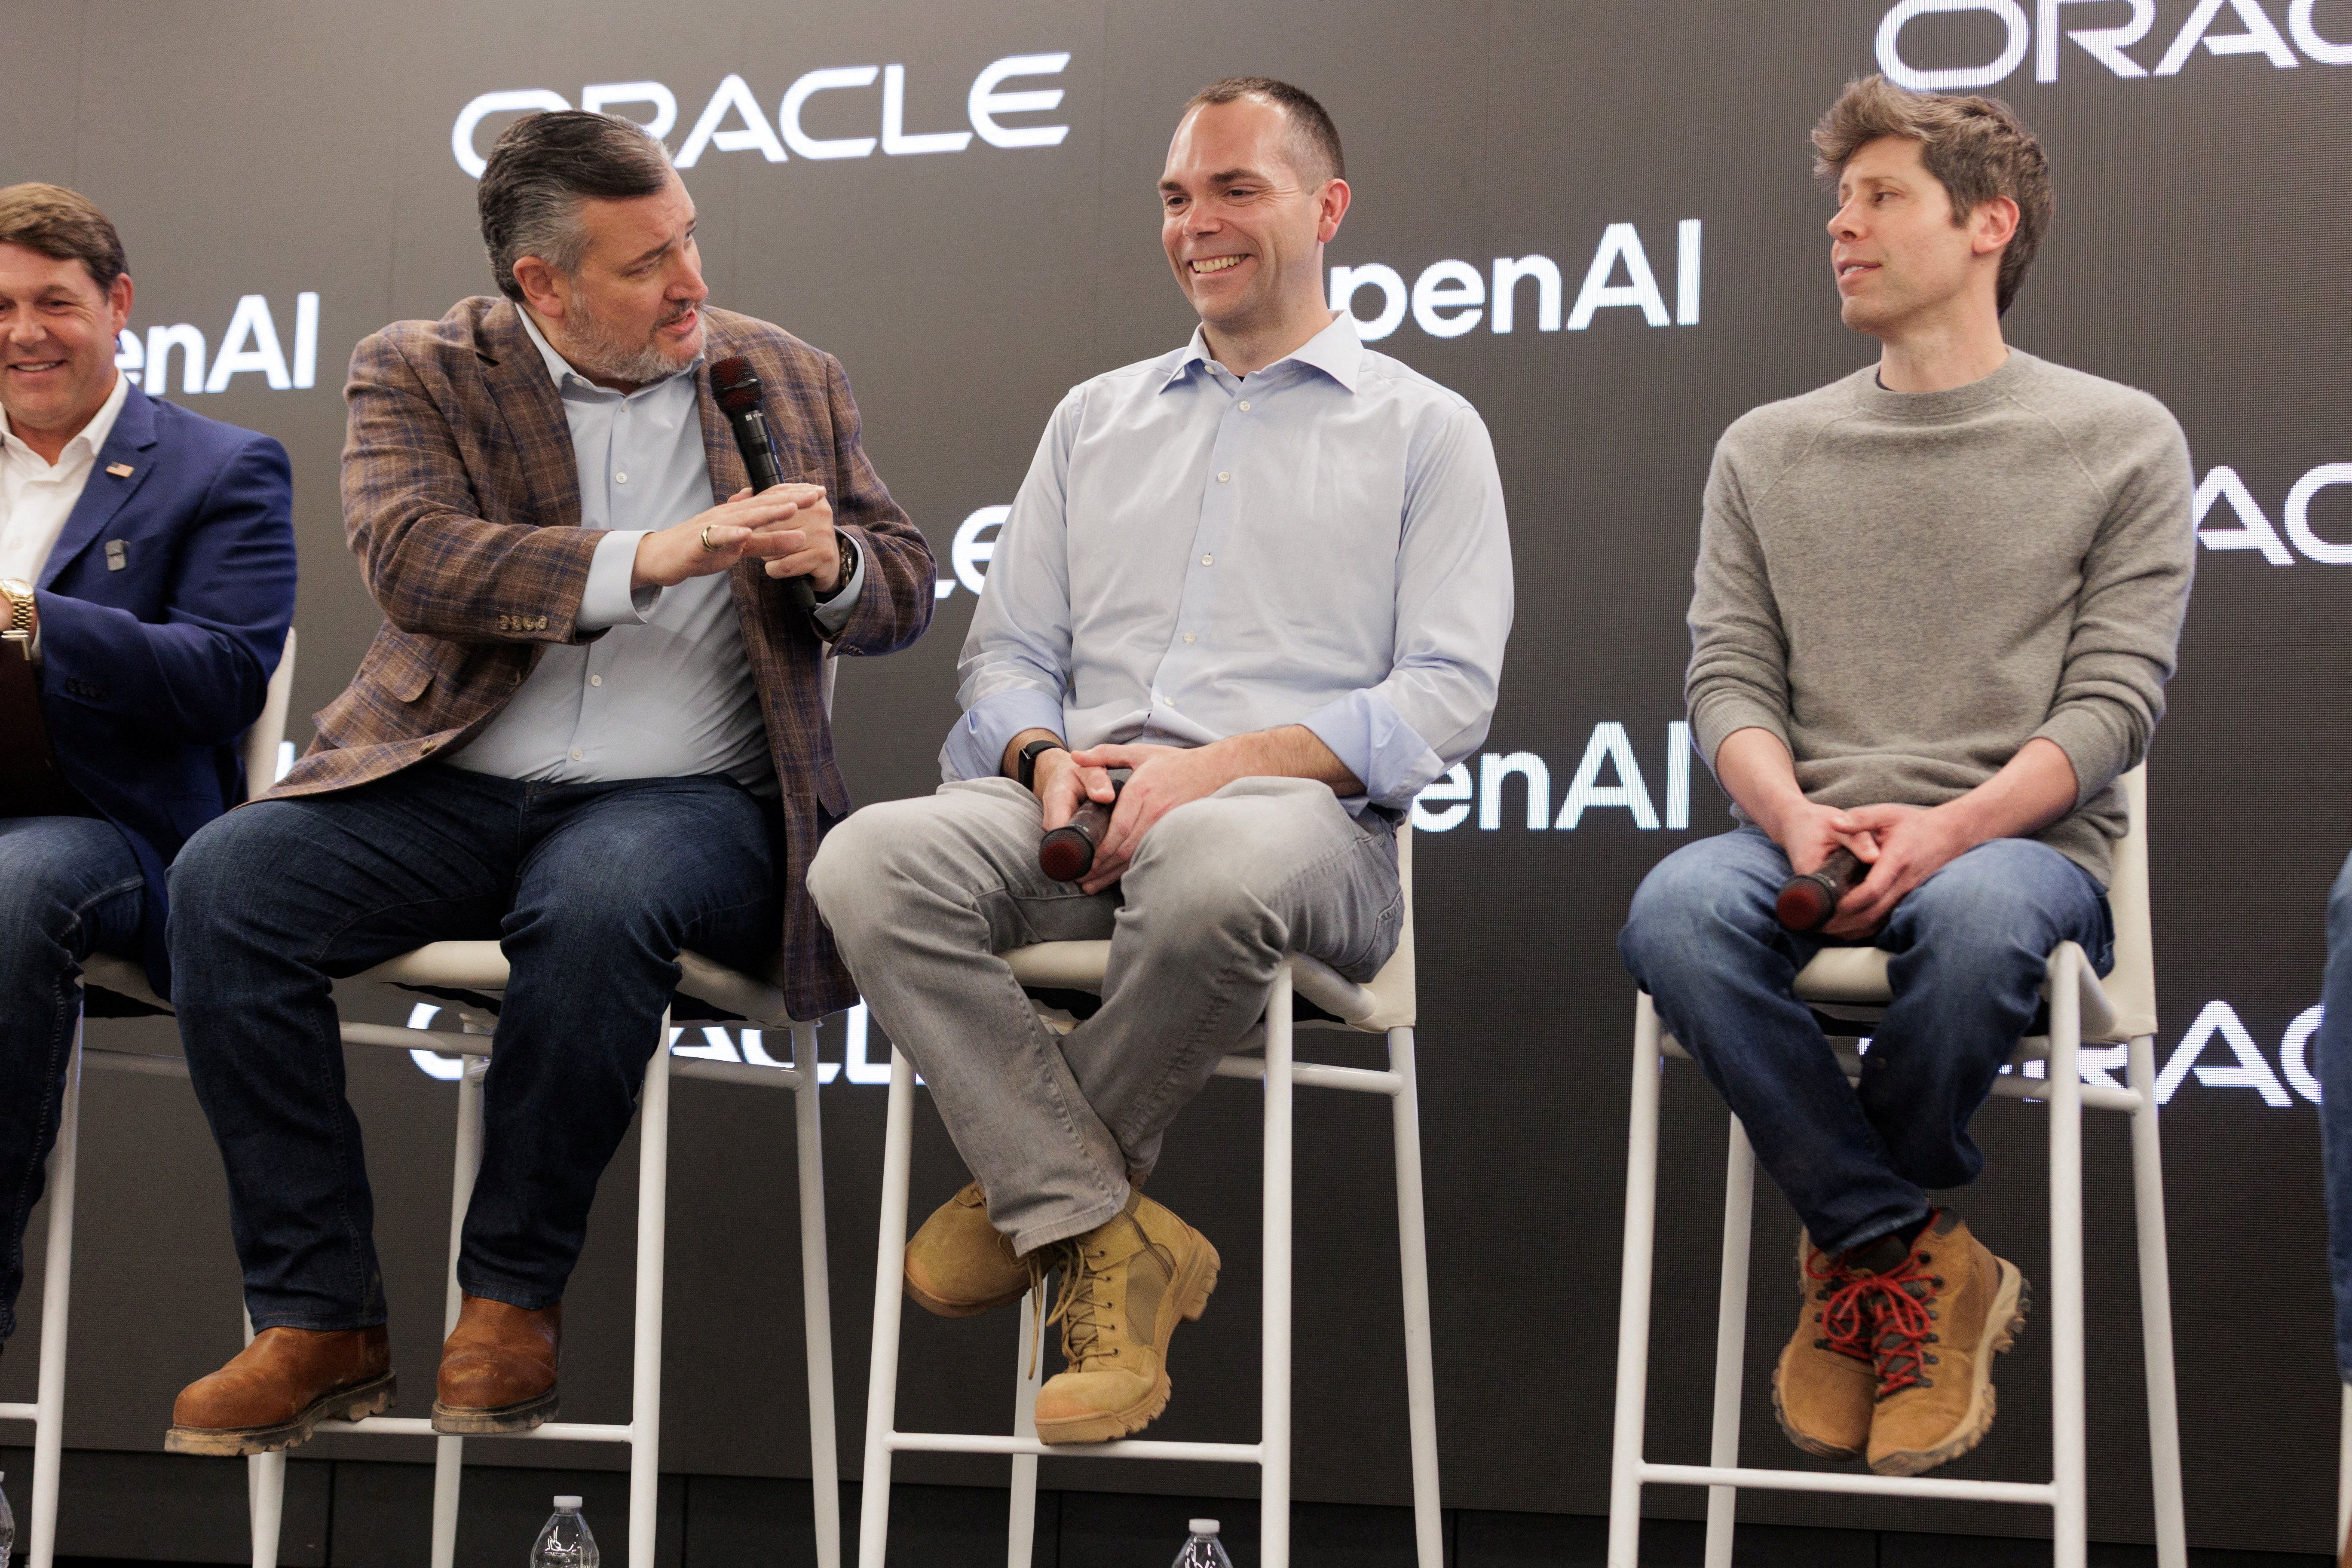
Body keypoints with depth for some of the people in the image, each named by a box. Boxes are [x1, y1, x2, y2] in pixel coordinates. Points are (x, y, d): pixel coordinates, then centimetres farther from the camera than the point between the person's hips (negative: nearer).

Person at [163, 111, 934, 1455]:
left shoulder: (792, 383, 13)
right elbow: (410, 559, -12)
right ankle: (323, 1321, -16)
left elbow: (904, 598, 15)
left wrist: (834, 566, -10)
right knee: (225, 882, -24)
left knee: (602, 895, -36)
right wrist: (640, 562, -23)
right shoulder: (421, 376, 6)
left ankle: (515, 1295, -17)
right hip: (454, 790, 1)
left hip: (687, 797, -1)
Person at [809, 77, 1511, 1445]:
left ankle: (1030, 1186, -14)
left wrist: (1228, 765, -15)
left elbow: (1447, 695, 1)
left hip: (1299, 812, -4)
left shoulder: (1425, 430, 14)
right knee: (871, 860, -29)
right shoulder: (1097, 418, 28)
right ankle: (1104, 1236, -21)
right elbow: (1007, 652, 22)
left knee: (1215, 866, -42)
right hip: (1084, 809, 4)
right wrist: (1047, 757, -4)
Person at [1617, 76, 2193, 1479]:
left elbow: (2114, 700, 0)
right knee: (1676, 910, -33)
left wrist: (1947, 829, -18)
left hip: (2026, 846, -2)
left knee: (1978, 916, -40)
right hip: (1809, 848, 3)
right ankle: (1922, 1256, -18)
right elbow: (1730, 676, 9)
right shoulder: (1768, 450, 19)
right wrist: (1796, 820, -14)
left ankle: (1858, 1252, -11)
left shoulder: (2122, 440, 9)